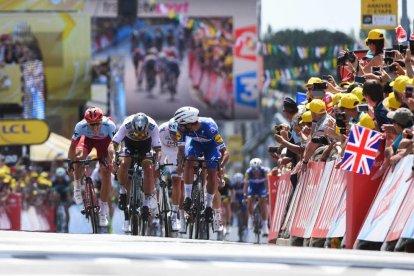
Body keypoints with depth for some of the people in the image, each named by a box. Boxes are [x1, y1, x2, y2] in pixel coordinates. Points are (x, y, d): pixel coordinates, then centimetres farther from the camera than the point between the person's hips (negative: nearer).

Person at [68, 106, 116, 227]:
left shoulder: (109, 125, -39)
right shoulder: (81, 126, -36)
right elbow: (73, 146, -28)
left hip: (104, 141, -1)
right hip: (88, 139, 1)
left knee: (106, 172, -9)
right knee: (78, 157, -28)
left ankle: (103, 211, 2)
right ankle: (77, 187, 1)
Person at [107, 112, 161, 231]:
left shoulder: (153, 127, -35)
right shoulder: (126, 125, -36)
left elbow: (158, 150, -31)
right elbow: (112, 145, -38)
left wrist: (157, 162, -49)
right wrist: (113, 159, -54)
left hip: (146, 144, 0)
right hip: (129, 143, 0)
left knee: (149, 168, -20)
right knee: (123, 164, -26)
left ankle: (147, 203, -11)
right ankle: (123, 191, -2)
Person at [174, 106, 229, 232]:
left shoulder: (210, 128, -40)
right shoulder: (182, 128, -31)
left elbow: (225, 152, -35)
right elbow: (181, 150, -19)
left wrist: (221, 167, -50)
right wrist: (179, 163, -36)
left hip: (211, 145, -2)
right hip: (195, 142, 2)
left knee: (212, 176, -14)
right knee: (188, 161, -28)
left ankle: (208, 206, 3)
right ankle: (187, 197, -24)